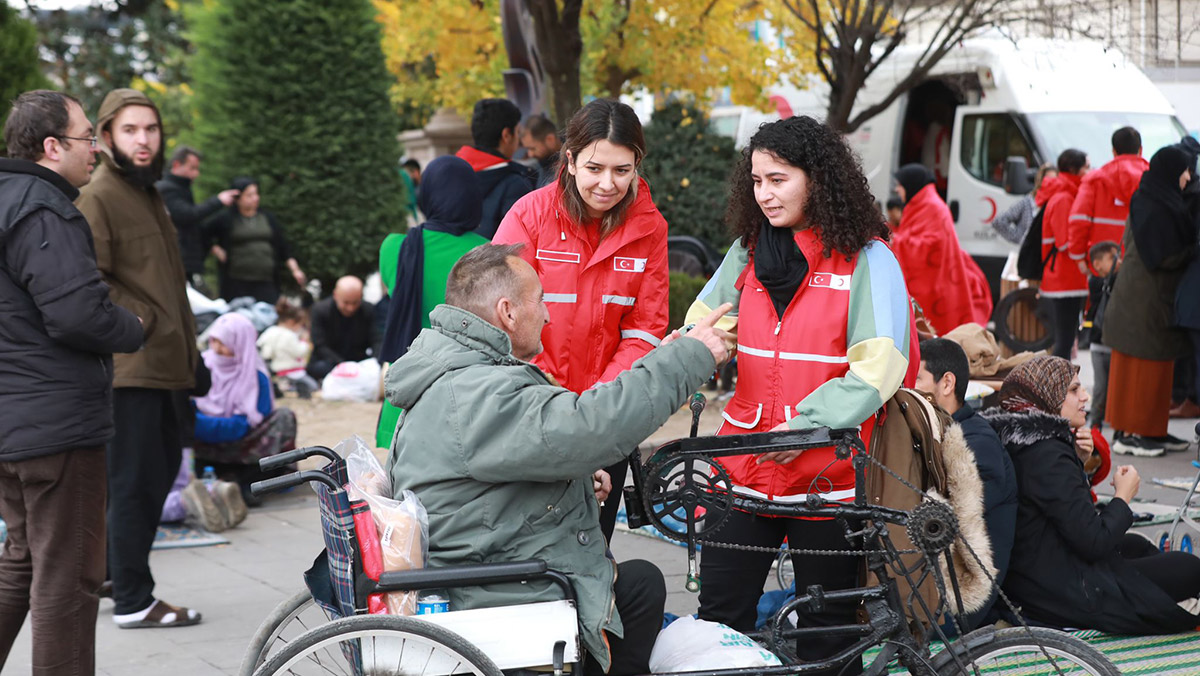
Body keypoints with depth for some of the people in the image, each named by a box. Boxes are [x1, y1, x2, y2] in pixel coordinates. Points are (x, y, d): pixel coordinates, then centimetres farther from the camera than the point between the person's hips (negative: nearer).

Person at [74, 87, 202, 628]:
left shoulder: (146, 194, 21)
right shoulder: (96, 198, -10)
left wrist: (185, 350, 24)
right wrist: (142, 321, -19)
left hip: (165, 365, 9)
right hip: (130, 367, -9)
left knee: (158, 474, 15)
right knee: (136, 483, -4)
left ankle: (117, 574, 26)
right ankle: (132, 602, 4)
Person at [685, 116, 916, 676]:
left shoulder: (867, 259, -5)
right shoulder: (746, 252, 9)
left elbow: (877, 367, -13)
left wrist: (804, 424, -22)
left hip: (826, 472, -4)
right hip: (744, 466, 4)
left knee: (826, 627, 7)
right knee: (720, 615, 4)